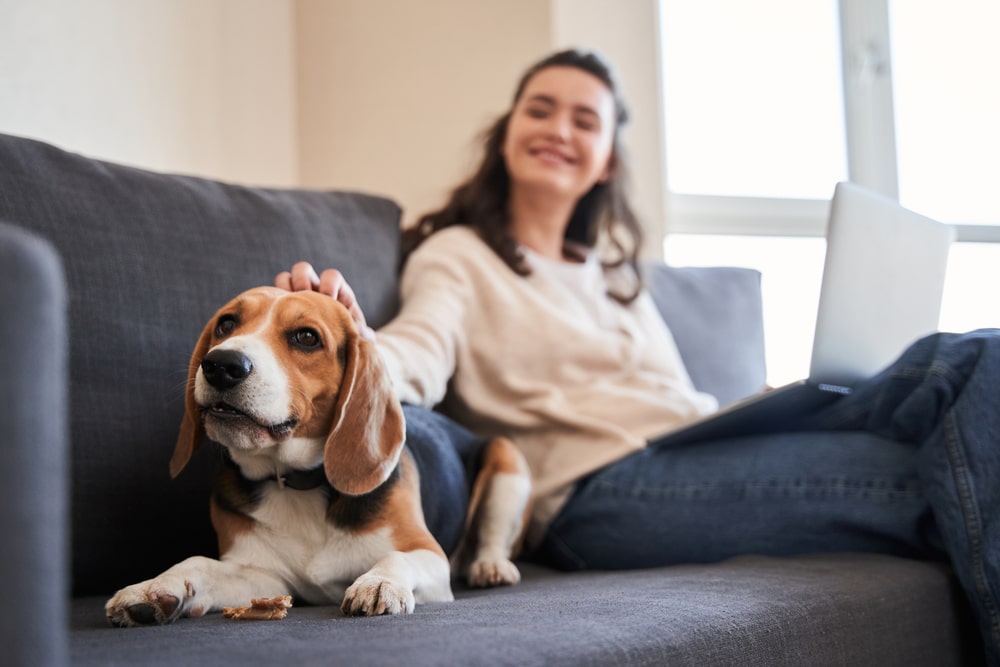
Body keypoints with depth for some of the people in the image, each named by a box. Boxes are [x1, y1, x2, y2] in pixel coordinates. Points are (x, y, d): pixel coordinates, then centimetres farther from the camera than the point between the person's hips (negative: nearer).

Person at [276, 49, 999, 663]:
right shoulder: (457, 254, 10)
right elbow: (420, 358, -12)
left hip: (701, 452, 7)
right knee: (916, 478, -26)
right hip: (598, 486, -7)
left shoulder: (613, 270, 30)